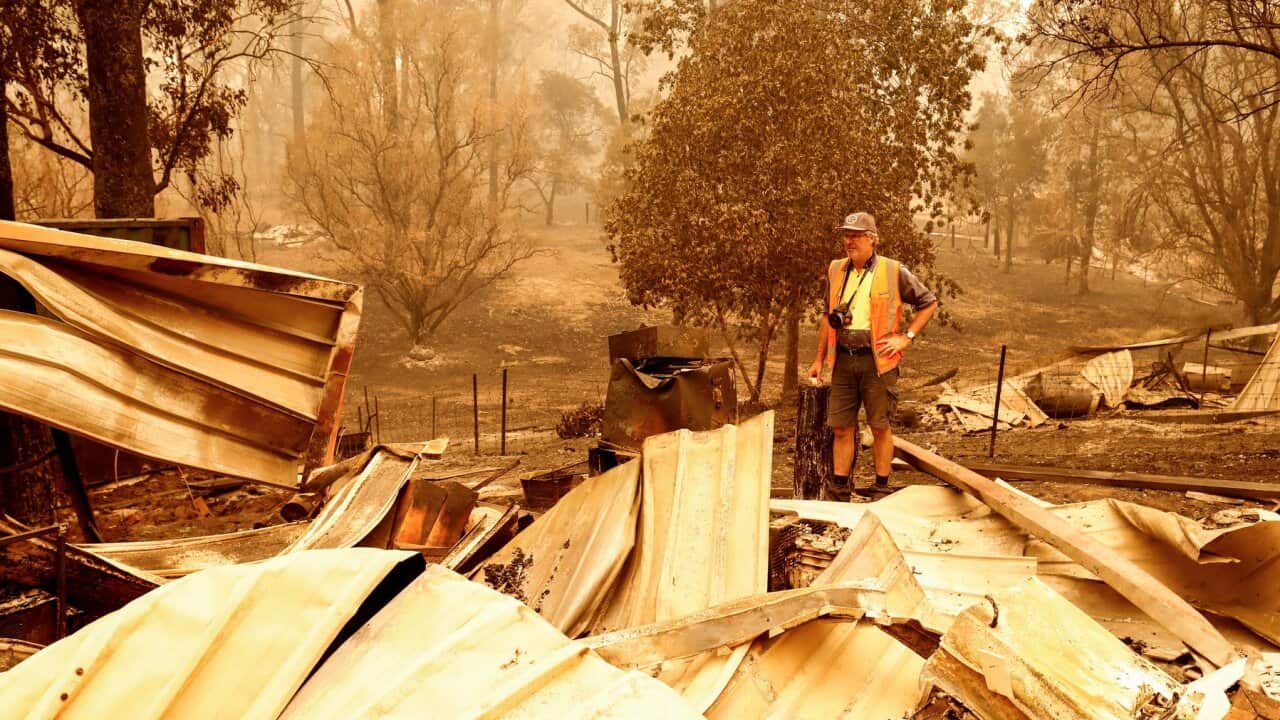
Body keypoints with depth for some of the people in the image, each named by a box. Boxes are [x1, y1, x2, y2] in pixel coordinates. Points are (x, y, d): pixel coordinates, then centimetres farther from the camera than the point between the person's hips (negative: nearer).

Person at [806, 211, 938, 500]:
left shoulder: (893, 272, -3)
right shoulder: (836, 271, 10)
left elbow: (929, 303, 6)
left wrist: (906, 337, -3)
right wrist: (819, 359, 16)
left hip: (877, 360, -4)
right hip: (843, 359, 4)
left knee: (880, 426, 5)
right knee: (841, 427, 5)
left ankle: (881, 487, 15)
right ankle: (840, 487, 13)